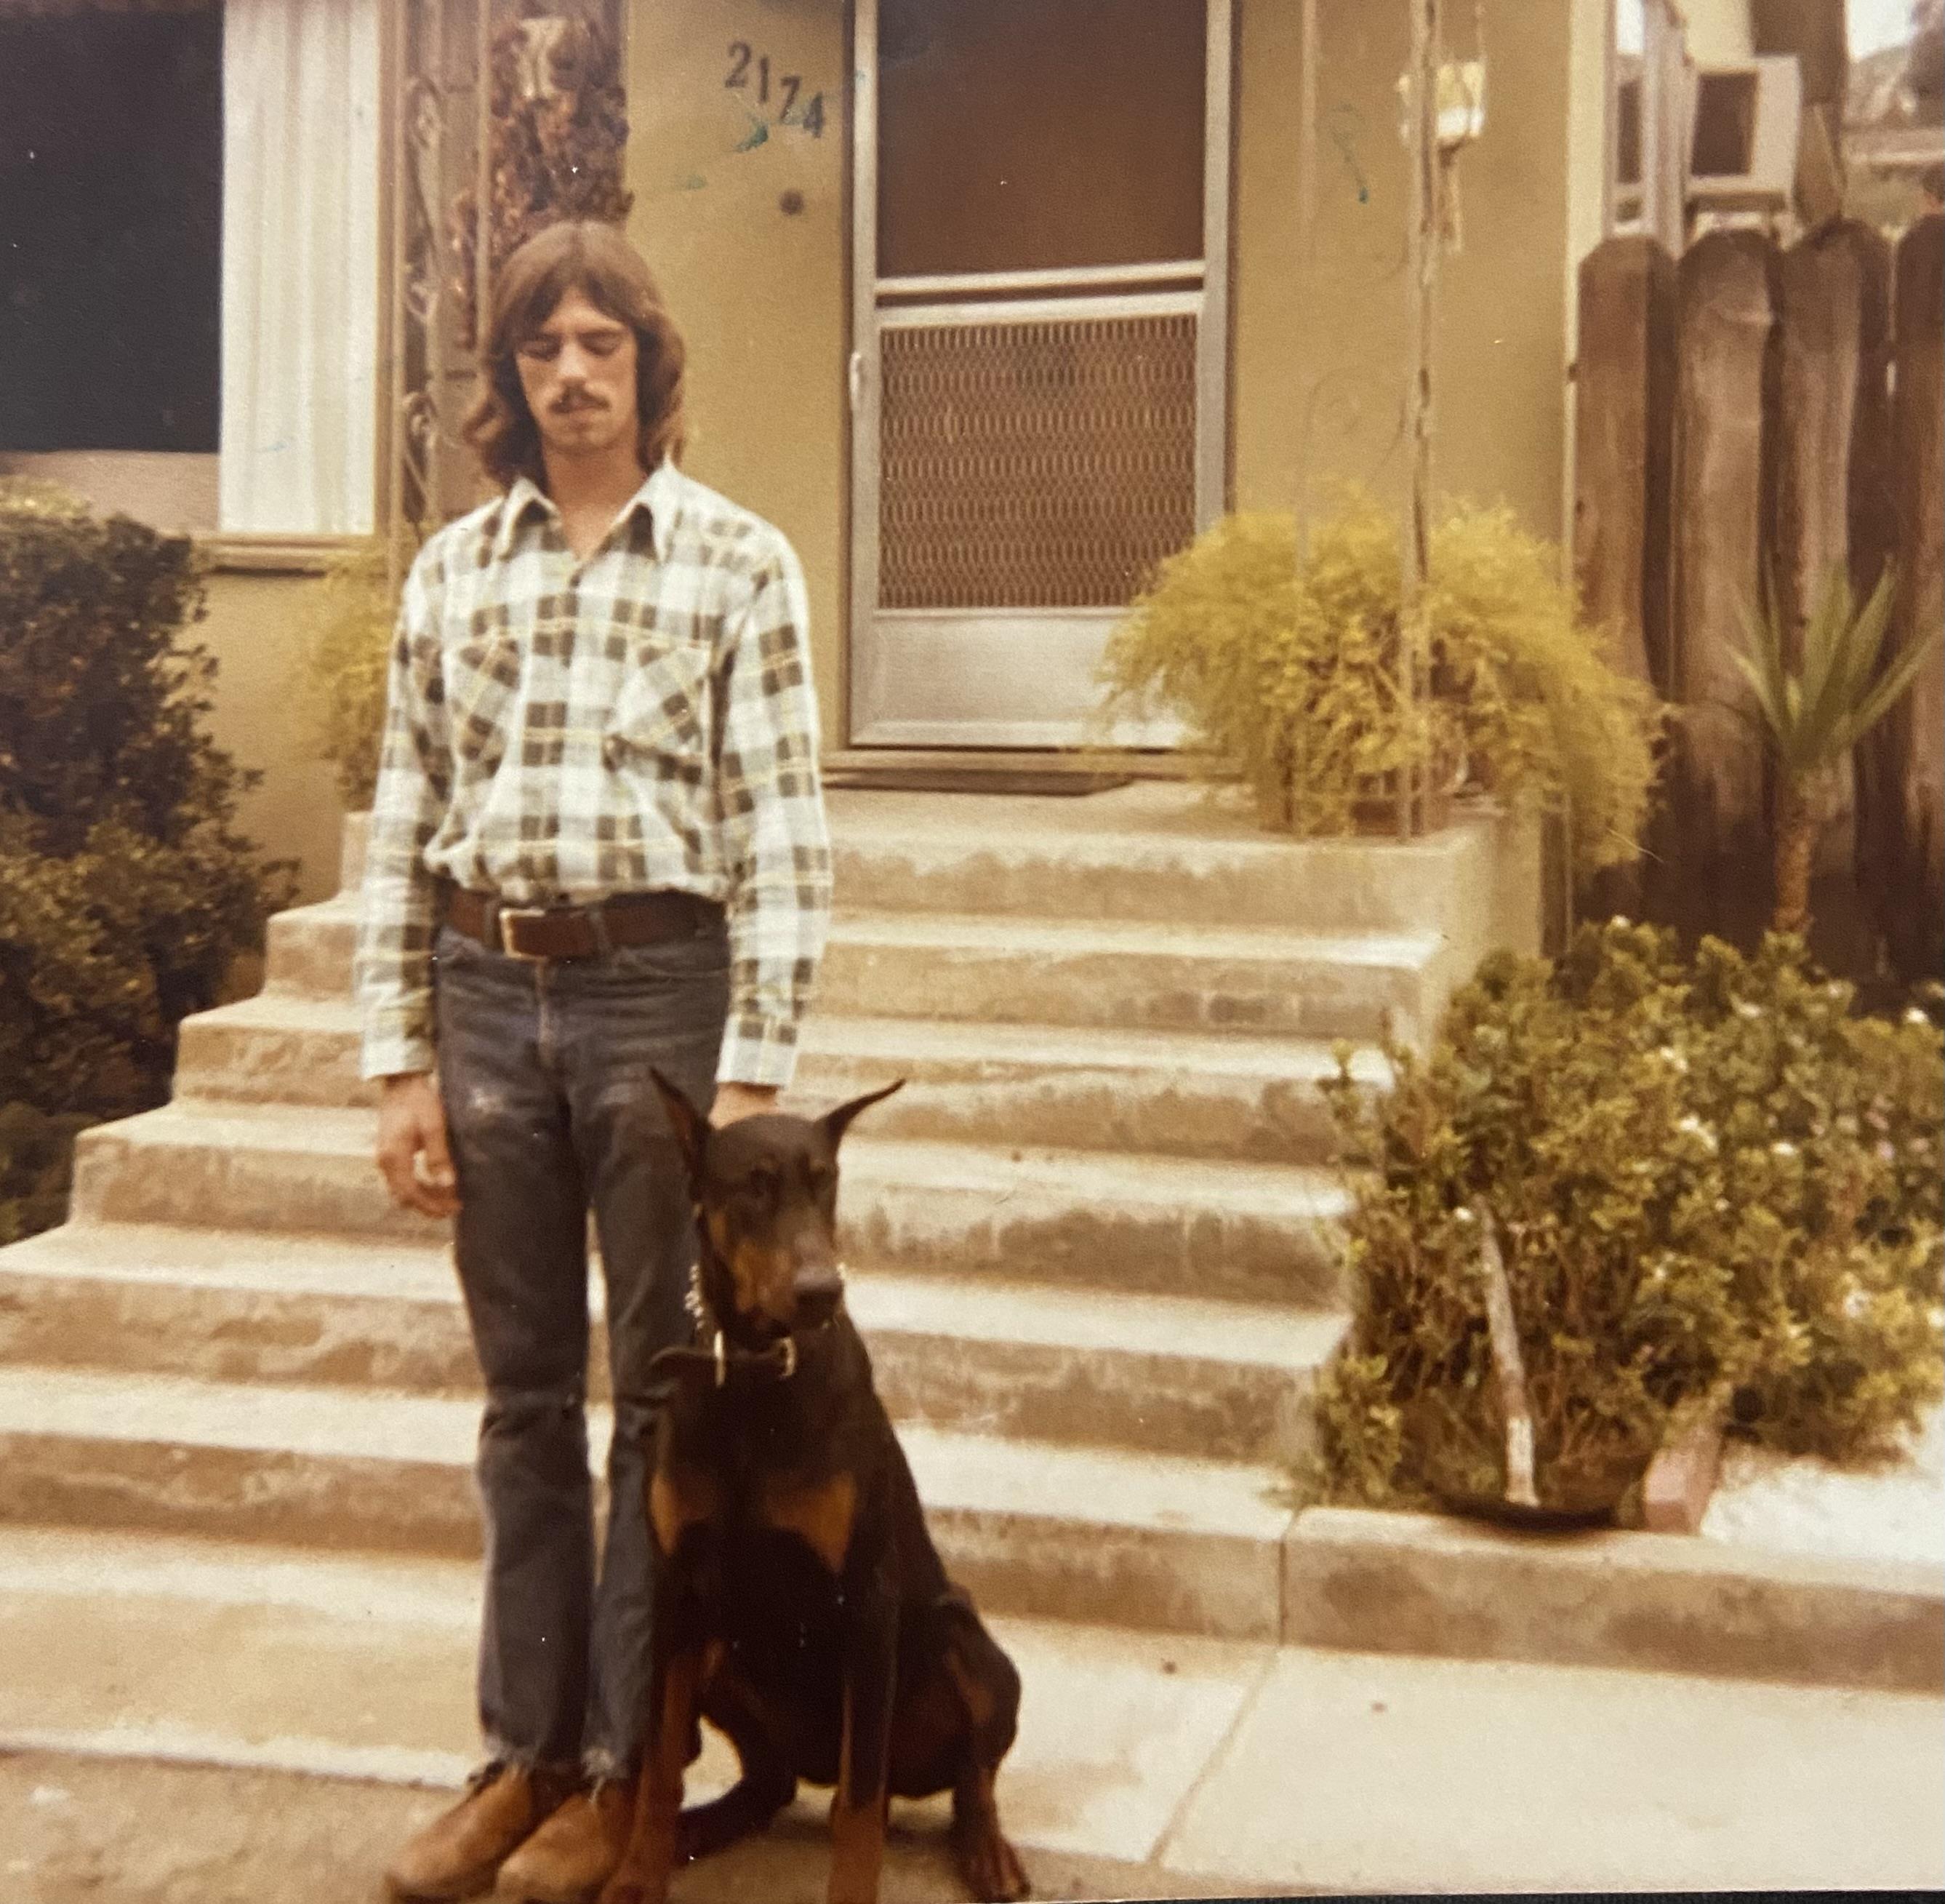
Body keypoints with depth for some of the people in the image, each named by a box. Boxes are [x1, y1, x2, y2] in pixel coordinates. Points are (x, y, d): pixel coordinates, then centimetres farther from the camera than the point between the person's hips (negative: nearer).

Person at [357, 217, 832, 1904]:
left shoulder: (738, 560, -1)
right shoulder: (454, 566, 9)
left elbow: (782, 830, -5)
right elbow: (403, 825, 9)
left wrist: (751, 1071, -10)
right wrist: (402, 1059, 3)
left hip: (659, 985, -3)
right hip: (487, 993, 3)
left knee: (663, 1391, 5)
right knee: (524, 1391, 11)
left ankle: (626, 1764, 17)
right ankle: (524, 1750, 22)